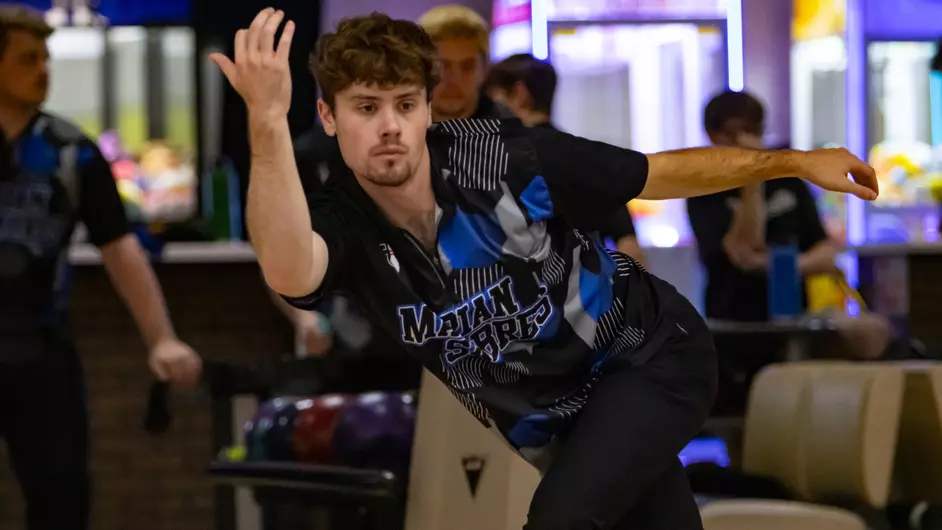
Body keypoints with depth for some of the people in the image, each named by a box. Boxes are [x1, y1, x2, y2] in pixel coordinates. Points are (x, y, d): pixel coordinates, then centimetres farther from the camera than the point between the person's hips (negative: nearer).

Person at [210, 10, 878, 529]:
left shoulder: (509, 159, -22)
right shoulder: (345, 225, -18)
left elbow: (663, 172, -8)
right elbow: (290, 271, -45)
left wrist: (796, 162, -7)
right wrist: (268, 121, -57)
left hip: (653, 355, -4)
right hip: (561, 420, 4)